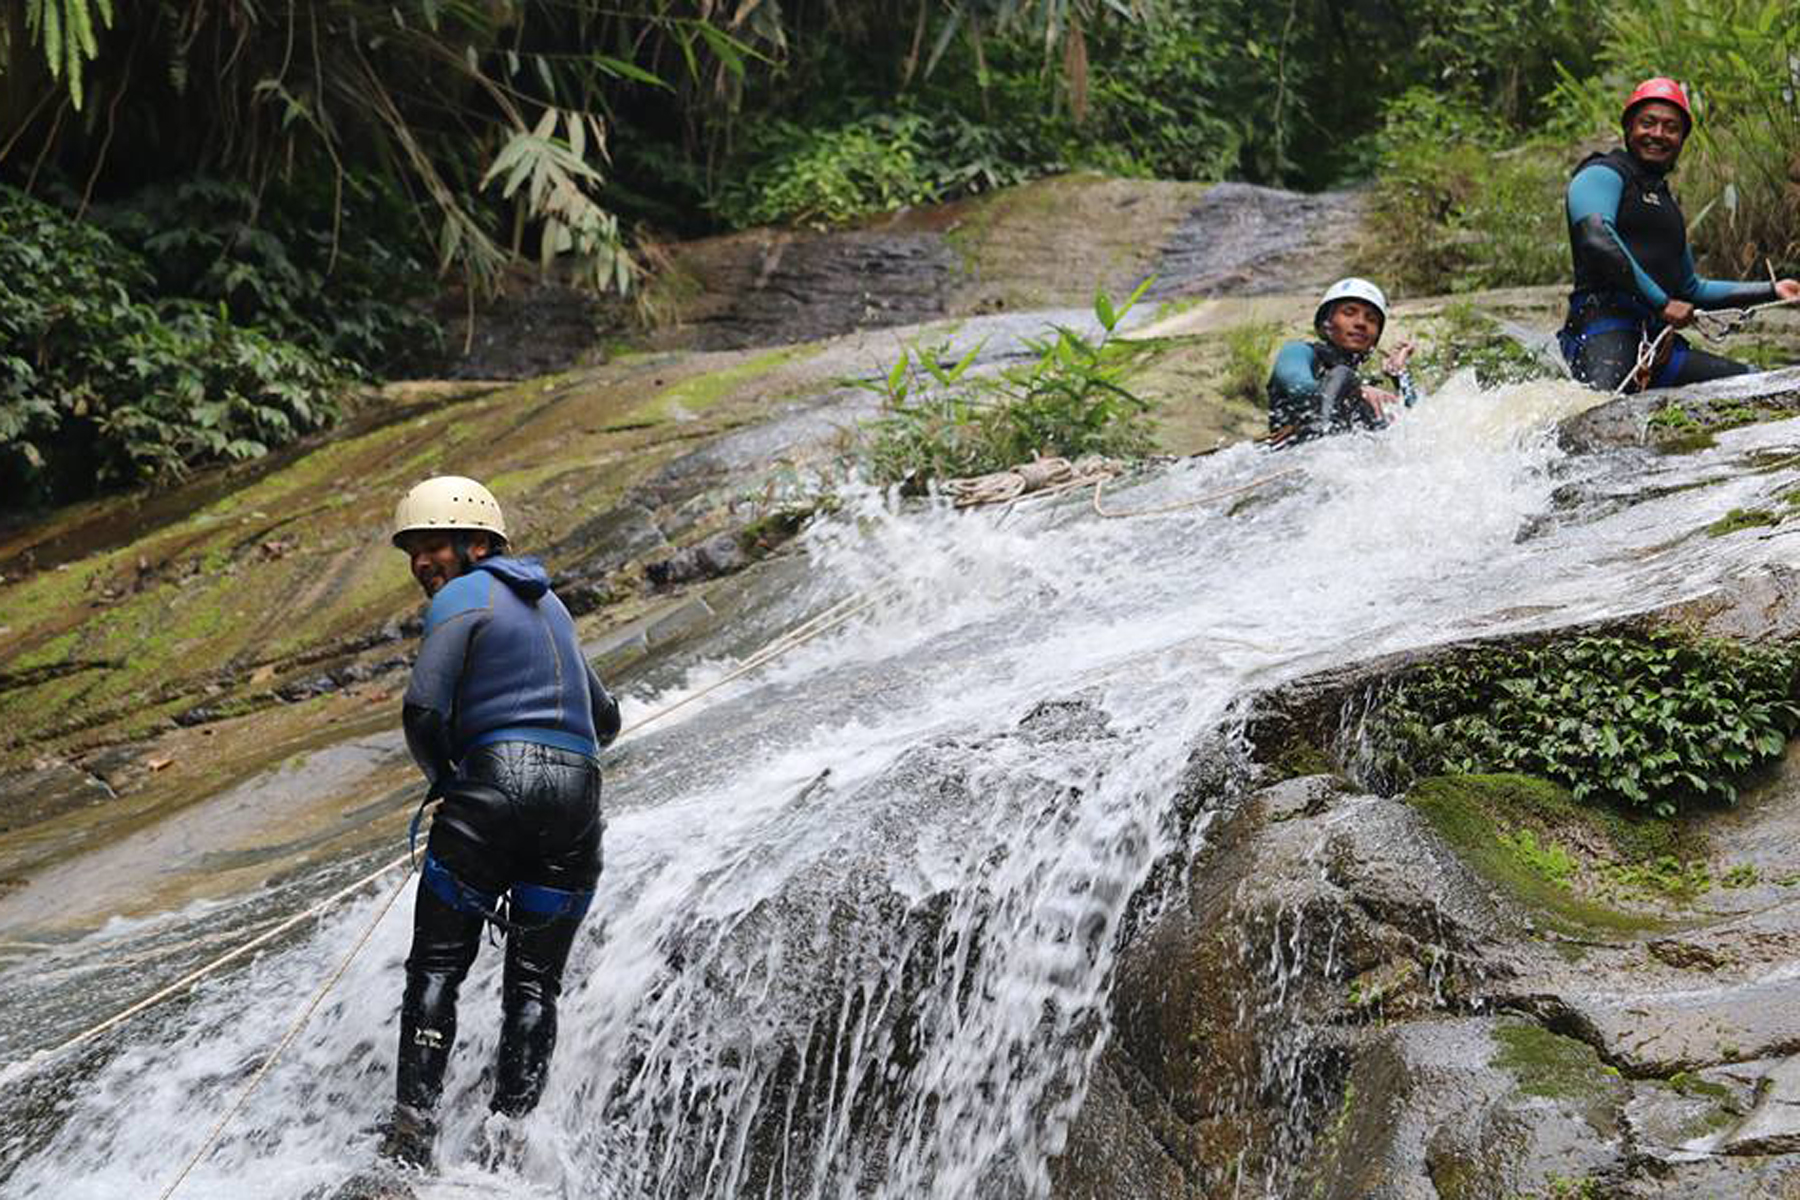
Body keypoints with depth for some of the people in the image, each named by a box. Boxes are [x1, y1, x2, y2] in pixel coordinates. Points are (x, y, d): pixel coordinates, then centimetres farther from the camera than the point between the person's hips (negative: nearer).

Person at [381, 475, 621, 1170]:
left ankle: (412, 1133, -7)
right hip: (578, 790, 6)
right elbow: (605, 721, 30)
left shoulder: (462, 598, 2)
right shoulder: (548, 603, 25)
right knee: (535, 983, 8)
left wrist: (442, 777, 6)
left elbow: (423, 711, -10)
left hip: (497, 780, -6)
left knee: (437, 969, 1)